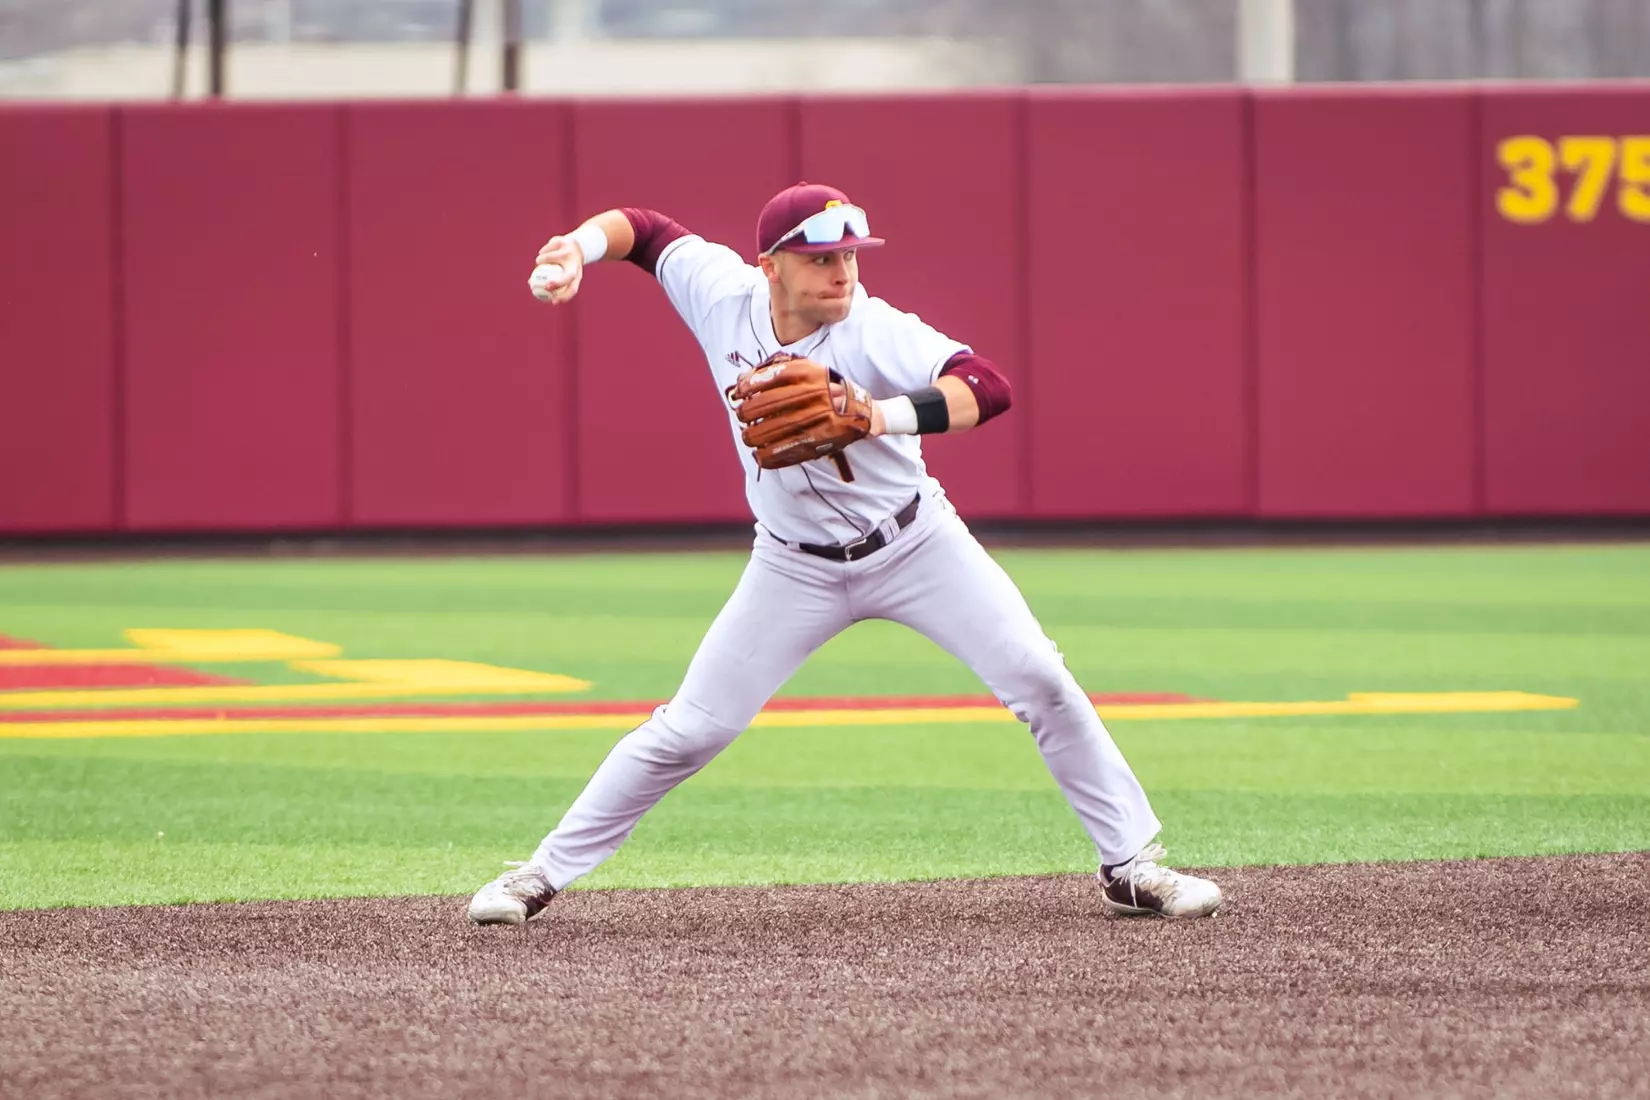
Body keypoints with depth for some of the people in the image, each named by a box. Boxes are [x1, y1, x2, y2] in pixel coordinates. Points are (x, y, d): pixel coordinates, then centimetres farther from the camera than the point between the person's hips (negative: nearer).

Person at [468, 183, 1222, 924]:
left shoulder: (877, 333, -26)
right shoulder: (722, 292, -15)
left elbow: (988, 388, -40)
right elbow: (643, 230, 0)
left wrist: (885, 416, -55)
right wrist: (581, 245, -21)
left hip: (917, 543, -2)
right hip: (797, 570, 2)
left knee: (1040, 682, -10)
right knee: (690, 729, -1)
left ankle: (1129, 866, 3)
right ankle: (546, 872, 12)